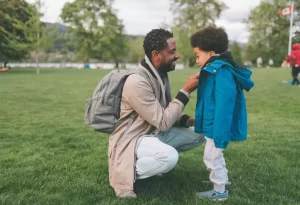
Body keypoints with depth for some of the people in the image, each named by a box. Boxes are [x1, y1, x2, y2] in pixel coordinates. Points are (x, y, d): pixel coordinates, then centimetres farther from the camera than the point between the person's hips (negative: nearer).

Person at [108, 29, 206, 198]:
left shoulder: (161, 75, 3)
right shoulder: (137, 82, -26)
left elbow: (168, 113, 11)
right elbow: (163, 122, -26)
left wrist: (188, 120, -7)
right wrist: (186, 91, -23)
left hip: (156, 133, 9)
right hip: (132, 139, -9)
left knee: (200, 134, 0)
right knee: (170, 157, -35)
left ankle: (148, 159, 9)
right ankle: (126, 174, -9)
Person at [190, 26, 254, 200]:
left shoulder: (222, 72, -24)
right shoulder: (216, 70, 8)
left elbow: (224, 106, -29)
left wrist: (220, 134, -29)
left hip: (217, 126, -10)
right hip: (213, 125, 10)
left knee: (212, 156, 4)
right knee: (214, 155, 25)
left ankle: (220, 191, 20)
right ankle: (222, 179, 44)